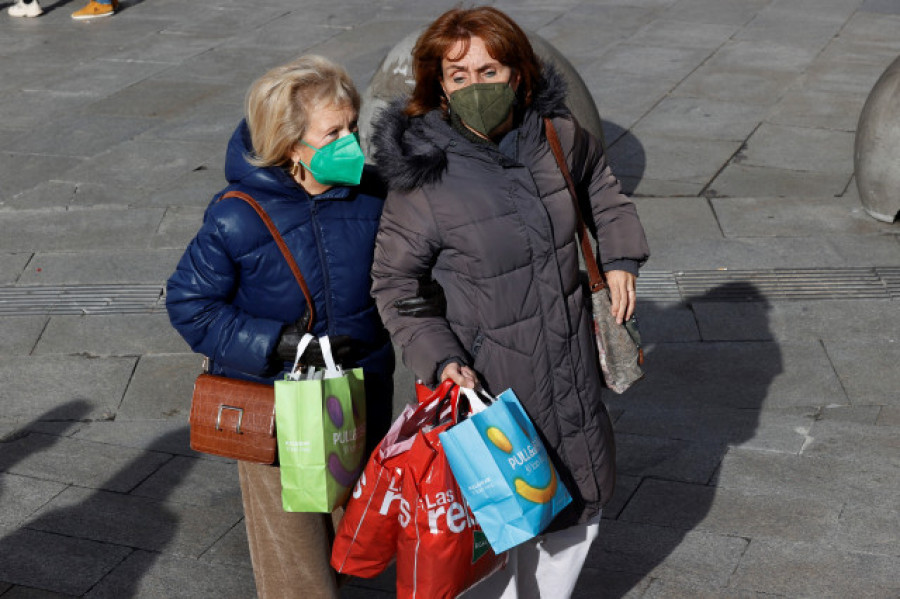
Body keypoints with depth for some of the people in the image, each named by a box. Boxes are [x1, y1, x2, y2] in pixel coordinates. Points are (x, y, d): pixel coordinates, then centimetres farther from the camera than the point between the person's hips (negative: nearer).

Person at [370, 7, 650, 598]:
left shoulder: (558, 135, -6)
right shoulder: (424, 176, -20)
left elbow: (600, 184, 17)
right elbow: (395, 281, -10)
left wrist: (620, 258, 9)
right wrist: (439, 358, -21)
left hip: (572, 367, 6)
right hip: (488, 378, -6)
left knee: (580, 504, 22)